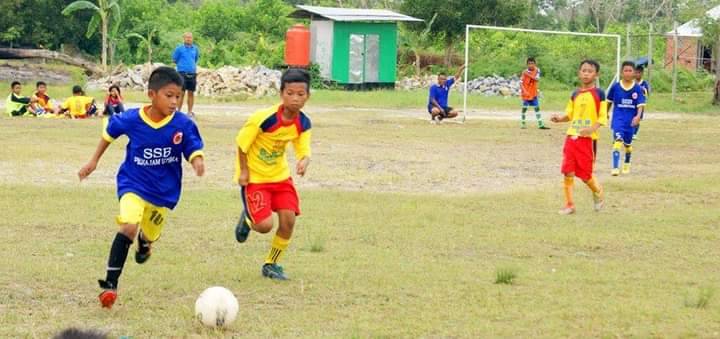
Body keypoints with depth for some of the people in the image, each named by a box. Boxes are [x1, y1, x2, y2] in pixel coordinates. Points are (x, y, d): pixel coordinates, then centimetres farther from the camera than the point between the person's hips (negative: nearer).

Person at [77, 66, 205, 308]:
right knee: (129, 226, -26)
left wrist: (197, 161, -33)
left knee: (149, 233, 20)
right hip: (133, 184, -2)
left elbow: (194, 150, -8)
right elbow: (109, 130, 4)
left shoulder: (184, 125, -18)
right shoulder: (131, 120, -16)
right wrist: (94, 161, 11)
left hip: (165, 191, 2)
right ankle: (110, 284, -20)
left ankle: (144, 243, 62)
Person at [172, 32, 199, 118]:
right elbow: (174, 60, 4)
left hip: (192, 73, 4)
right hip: (182, 73, -4)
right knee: (182, 93, -5)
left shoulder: (195, 48, 8)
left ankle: (190, 111, 12)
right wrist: (182, 65, 9)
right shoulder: (179, 48, -4)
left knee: (191, 93, 6)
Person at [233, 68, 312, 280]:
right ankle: (248, 218, 24)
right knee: (265, 225, -15)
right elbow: (242, 143, -14)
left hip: (280, 175, 5)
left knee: (288, 219, -7)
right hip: (255, 177, -5)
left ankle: (271, 264, 16)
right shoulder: (264, 119, -27)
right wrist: (243, 171, -12)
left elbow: (304, 151, -8)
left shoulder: (303, 124, -9)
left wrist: (304, 162, -32)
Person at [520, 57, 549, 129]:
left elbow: (537, 79, -18)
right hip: (526, 94, -4)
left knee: (537, 108, 4)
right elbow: (521, 83, -12)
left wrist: (529, 75, -27)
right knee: (524, 108, 1)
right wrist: (524, 91, -24)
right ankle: (523, 123, 11)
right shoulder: (525, 72, -11)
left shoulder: (537, 70, -2)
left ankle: (540, 124, 6)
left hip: (534, 93, 4)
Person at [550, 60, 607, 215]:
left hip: (588, 138, -4)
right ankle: (569, 204, 6)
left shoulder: (598, 93, -4)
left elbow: (602, 117, -6)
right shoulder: (575, 94, 11)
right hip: (572, 136, 4)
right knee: (568, 172, -3)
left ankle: (598, 192, 31)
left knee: (585, 174, 0)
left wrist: (592, 128, -23)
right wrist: (559, 119, -3)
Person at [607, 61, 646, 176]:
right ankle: (615, 167, -26)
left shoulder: (638, 89, -6)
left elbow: (640, 105, -9)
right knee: (618, 140, -20)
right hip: (618, 119, -1)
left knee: (628, 143, 17)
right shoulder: (615, 87, -3)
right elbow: (609, 102, 12)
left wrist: (638, 116, -27)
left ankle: (627, 164, 43)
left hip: (631, 121, 1)